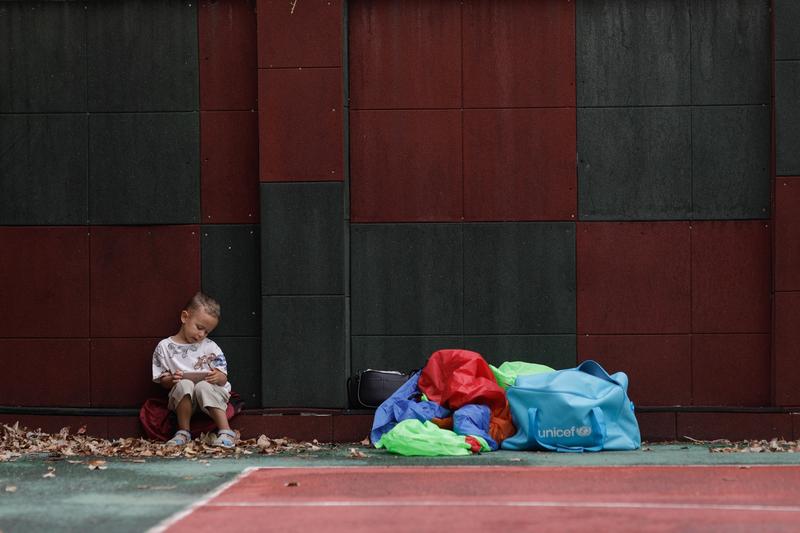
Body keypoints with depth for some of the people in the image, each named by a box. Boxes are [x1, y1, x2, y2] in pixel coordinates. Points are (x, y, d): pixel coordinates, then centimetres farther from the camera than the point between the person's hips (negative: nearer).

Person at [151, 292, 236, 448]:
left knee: (203, 386, -34)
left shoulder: (210, 347, 7)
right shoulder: (164, 347, 6)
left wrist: (217, 377, -20)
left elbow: (223, 379, 4)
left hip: (212, 395, 0)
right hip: (183, 400, 0)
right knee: (184, 384, -33)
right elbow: (163, 381, 5)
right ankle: (183, 432, -21)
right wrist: (171, 380, -18)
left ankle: (225, 431, -30)